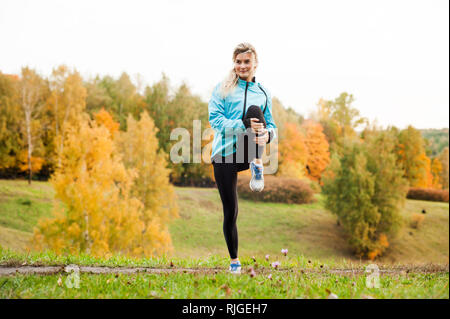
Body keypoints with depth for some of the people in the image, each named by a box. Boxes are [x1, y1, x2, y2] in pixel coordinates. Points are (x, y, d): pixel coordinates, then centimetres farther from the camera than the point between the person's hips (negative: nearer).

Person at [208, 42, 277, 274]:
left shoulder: (263, 93, 12)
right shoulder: (222, 89, 5)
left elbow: (271, 124, 13)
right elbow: (215, 119, -6)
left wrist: (267, 133, -13)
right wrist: (243, 126, -23)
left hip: (249, 152, 1)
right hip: (225, 154, -1)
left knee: (254, 111, -26)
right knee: (230, 211, -2)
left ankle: (257, 166, -33)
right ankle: (234, 261, 15)